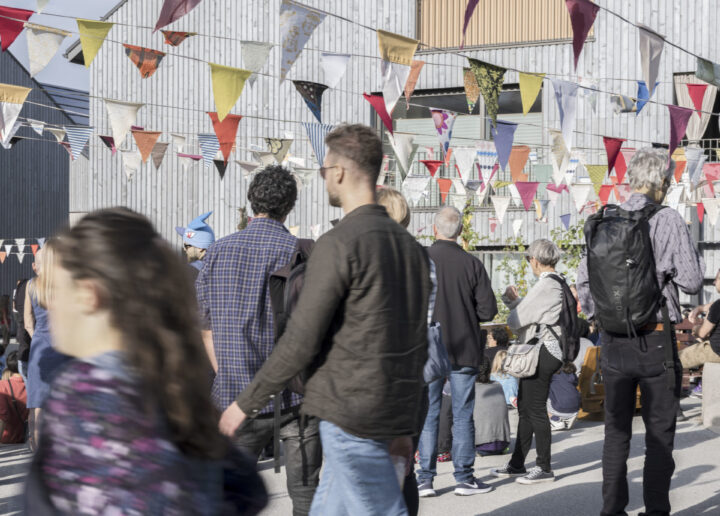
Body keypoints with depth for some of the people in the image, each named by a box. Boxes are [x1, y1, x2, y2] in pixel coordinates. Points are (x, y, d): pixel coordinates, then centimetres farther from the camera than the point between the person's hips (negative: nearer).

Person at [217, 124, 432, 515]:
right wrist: (404, 427, 23)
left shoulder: (339, 244, -14)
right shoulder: (409, 244, 12)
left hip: (351, 415, -8)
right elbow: (419, 344, 16)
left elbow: (301, 342, -16)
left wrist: (246, 403, -5)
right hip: (394, 412, 8)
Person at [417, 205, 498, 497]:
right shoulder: (472, 264, -5)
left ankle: (425, 478, 7)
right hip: (464, 350, 0)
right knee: (462, 415, 8)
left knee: (428, 414, 6)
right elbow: (488, 310, -4)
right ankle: (464, 477, 11)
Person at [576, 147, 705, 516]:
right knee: (660, 430, 6)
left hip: (613, 340, 4)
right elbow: (692, 281, -9)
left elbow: (584, 277, 7)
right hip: (655, 340, -4)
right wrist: (692, 252, 9)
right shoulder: (668, 221, -9)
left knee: (616, 430, 13)